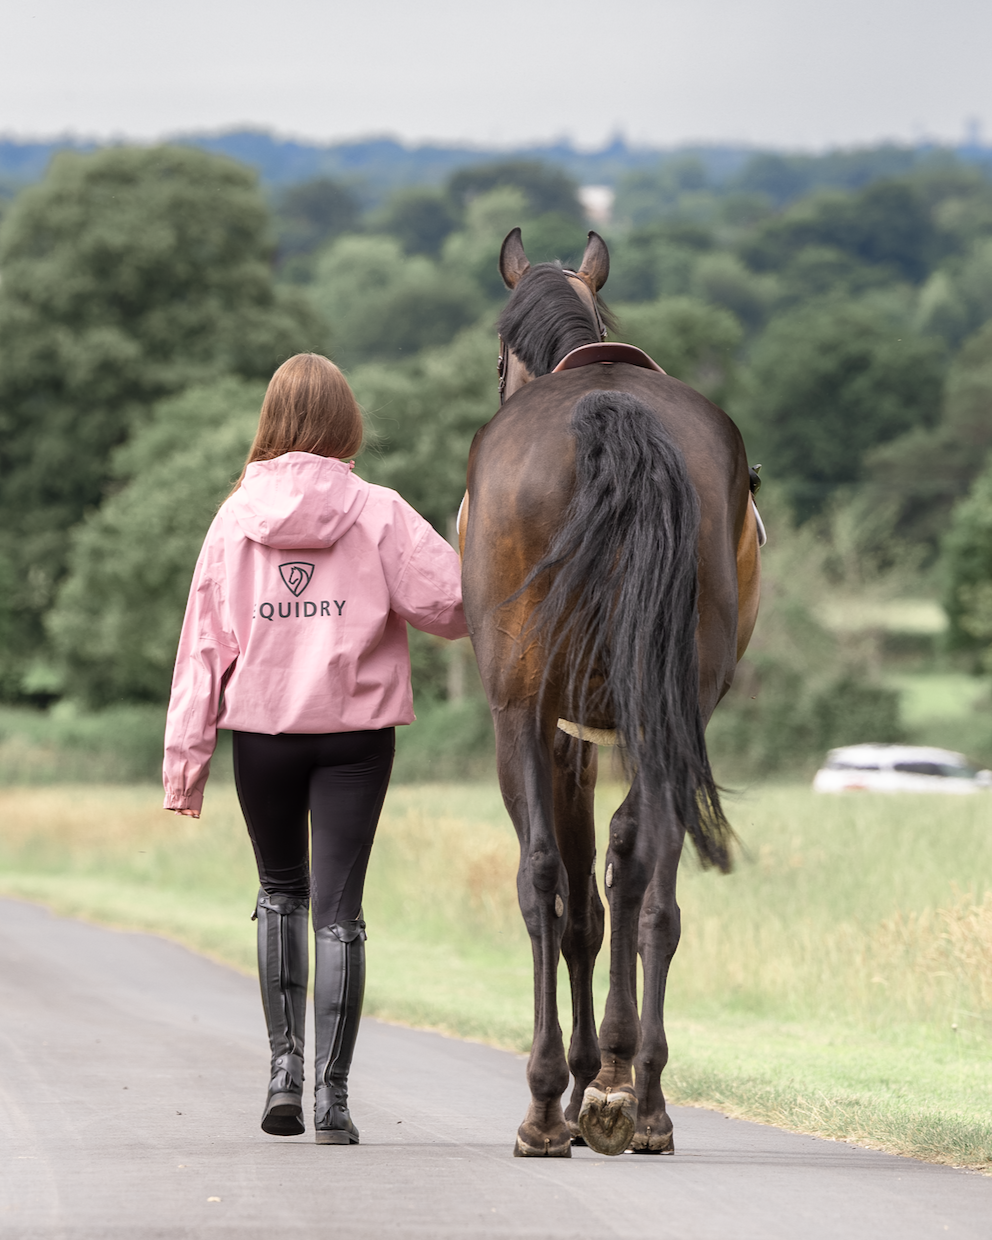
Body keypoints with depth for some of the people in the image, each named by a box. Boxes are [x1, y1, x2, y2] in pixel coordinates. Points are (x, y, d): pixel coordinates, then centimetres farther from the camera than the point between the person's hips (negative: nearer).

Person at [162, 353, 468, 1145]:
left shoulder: (236, 516, 1)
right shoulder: (378, 513, -4)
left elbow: (205, 640, 1)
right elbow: (448, 603, -11)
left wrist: (186, 753, 3)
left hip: (261, 729, 2)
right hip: (356, 729, -2)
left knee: (280, 893, 20)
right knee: (338, 910, 1)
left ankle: (285, 1063, 10)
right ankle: (332, 1094, -3)